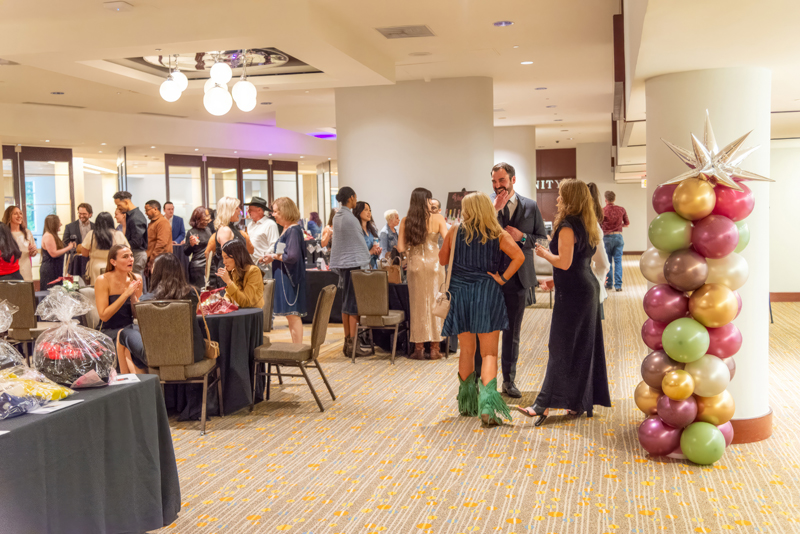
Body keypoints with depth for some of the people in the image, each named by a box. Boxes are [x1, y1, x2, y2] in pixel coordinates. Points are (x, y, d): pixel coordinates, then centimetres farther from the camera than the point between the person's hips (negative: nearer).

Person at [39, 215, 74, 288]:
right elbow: (54, 254, -19)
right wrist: (68, 248, -12)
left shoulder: (53, 235, 19)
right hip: (49, 270, -10)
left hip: (55, 270, 10)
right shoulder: (48, 236, -13)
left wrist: (70, 246, 11)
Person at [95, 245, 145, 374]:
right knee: (126, 334, -36)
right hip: (109, 331, -3)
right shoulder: (103, 280, -7)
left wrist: (133, 295, -11)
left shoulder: (136, 279, 6)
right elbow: (103, 316, -13)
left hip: (130, 328, 3)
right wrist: (126, 294, -17)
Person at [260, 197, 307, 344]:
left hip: (290, 277, -10)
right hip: (285, 277, 10)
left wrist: (275, 256, -10)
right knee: (290, 315, 14)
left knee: (293, 314, -5)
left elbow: (292, 256, -24)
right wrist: (272, 257, 4)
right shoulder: (287, 230, 13)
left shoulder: (293, 230, -16)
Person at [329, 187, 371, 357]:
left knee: (346, 303, 13)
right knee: (354, 304, -6)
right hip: (354, 262, -9)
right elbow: (360, 242, -10)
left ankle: (347, 341, 18)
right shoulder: (350, 218, -15)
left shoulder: (337, 217, 11)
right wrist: (366, 261, 1)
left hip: (342, 263, 9)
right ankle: (353, 344, -5)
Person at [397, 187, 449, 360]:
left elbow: (400, 248, -1)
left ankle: (419, 348, 11)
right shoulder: (437, 219, -5)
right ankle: (435, 349, 8)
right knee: (435, 305, 6)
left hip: (415, 265, 2)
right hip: (434, 264, -2)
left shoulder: (405, 221, 1)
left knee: (417, 305, 9)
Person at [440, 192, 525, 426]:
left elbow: (442, 259, 12)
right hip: (487, 294, -2)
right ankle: (487, 406, -13)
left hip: (459, 294, 2)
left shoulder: (455, 231, 2)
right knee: (489, 353, 0)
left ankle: (467, 403, 25)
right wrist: (502, 278, -7)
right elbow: (519, 256, -15)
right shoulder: (499, 235, -1)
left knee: (466, 351, 14)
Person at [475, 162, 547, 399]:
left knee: (512, 332, 11)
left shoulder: (530, 206, 3)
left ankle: (509, 380, 23)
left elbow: (543, 239, 5)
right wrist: (495, 209, -19)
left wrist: (523, 237, -14)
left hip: (517, 278, 2)